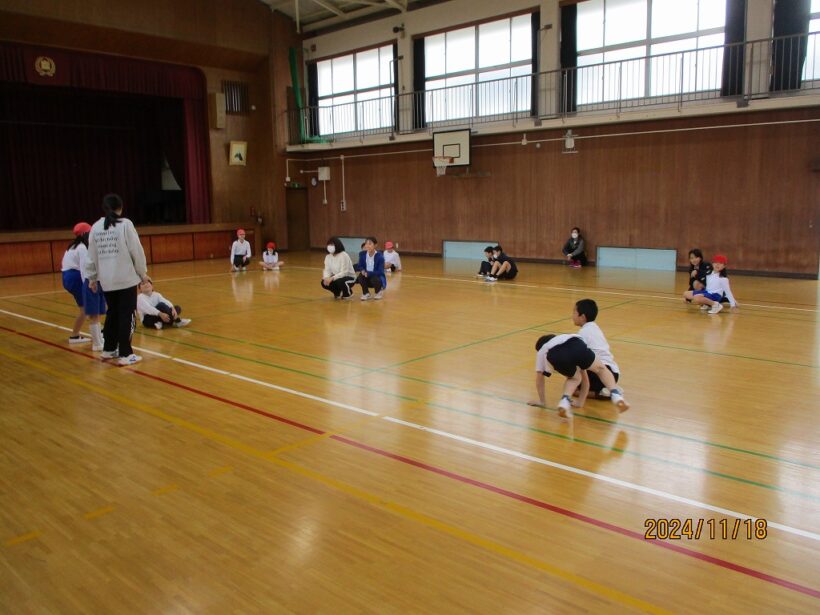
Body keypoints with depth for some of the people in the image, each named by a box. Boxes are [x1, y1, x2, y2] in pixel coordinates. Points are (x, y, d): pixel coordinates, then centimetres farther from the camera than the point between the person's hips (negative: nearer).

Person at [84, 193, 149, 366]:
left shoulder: (96, 227, 6)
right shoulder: (125, 224, -8)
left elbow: (92, 256, 11)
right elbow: (136, 251, -7)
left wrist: (91, 277, 22)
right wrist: (143, 272, 5)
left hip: (106, 280, 5)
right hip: (126, 278, -5)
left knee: (112, 313, 19)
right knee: (127, 315, 0)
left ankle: (108, 349, 28)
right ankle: (125, 354, 2)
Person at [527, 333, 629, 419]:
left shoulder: (541, 351, 42)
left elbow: (539, 380, 39)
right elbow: (585, 378, 52)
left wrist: (542, 401, 50)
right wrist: (580, 401, 59)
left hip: (554, 356, -1)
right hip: (576, 345, 1)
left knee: (574, 378, 28)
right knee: (601, 369, 24)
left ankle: (565, 401, 4)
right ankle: (616, 395, 1)